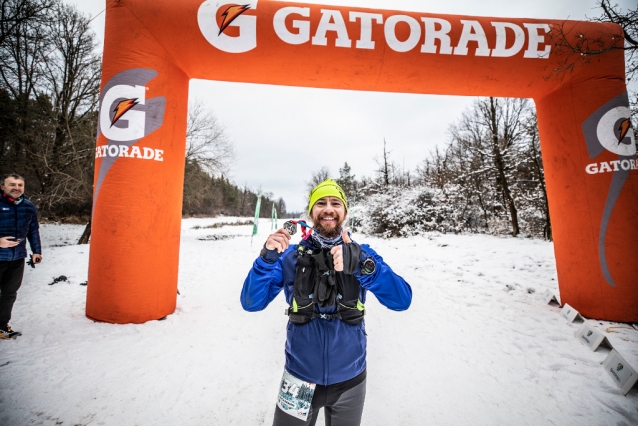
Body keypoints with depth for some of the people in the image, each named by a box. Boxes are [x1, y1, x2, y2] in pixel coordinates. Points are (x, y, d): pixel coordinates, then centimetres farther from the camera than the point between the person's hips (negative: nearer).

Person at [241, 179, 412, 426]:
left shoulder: (361, 254, -9)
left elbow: (401, 300, -19)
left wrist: (361, 266, -35)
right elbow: (252, 302, -12)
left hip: (349, 378, 1)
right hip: (300, 376, 0)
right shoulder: (291, 256, -8)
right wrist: (267, 259, -29)